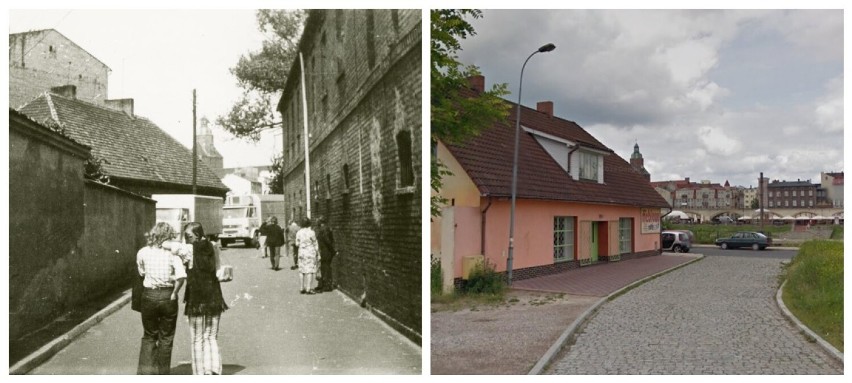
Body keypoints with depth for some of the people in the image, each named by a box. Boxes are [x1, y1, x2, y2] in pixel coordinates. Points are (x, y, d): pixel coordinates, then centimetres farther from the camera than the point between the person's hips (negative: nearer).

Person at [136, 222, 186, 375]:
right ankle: (162, 373, 19)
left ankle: (145, 372, 11)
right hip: (167, 296, -1)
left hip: (149, 295, 2)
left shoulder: (142, 252, -1)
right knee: (166, 338, 13)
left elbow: (141, 272, 10)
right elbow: (181, 276, -20)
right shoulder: (172, 253, -9)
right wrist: (174, 293, -8)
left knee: (149, 336, 17)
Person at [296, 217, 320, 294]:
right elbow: (315, 244, -5)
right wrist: (318, 253, 5)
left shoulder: (298, 232, 0)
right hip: (310, 252, -4)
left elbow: (297, 244, 5)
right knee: (310, 270, -2)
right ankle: (309, 289, -3)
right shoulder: (311, 232, -11)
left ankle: (303, 288, 14)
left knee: (302, 271, 10)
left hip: (301, 252, 4)